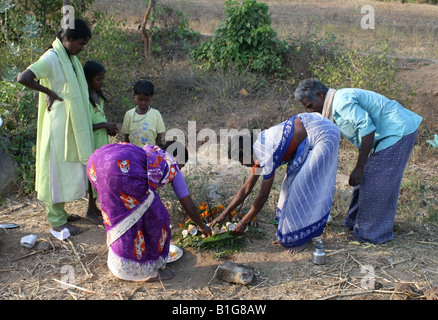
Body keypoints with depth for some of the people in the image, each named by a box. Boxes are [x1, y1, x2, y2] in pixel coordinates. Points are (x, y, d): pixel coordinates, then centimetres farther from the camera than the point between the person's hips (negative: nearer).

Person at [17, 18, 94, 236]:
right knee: (57, 170, 1)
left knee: (67, 169, 16)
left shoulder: (71, 58, 9)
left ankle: (60, 213, 30)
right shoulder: (51, 58, -17)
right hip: (58, 126, -9)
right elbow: (23, 78, -28)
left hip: (72, 126, 9)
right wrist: (49, 92, -18)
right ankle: (57, 221, 13)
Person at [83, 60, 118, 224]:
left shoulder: (98, 96, 10)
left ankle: (93, 207, 28)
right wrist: (104, 125, -20)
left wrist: (109, 128, 2)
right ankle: (91, 211, 13)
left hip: (101, 142, 8)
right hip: (91, 144, -8)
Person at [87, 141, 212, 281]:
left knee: (119, 214, 26)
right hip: (122, 169, -8)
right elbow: (189, 208, 26)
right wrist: (203, 226, 43)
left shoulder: (149, 150, 38)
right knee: (154, 217, 11)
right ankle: (147, 270, 23)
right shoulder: (173, 169, 22)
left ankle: (121, 265, 39)